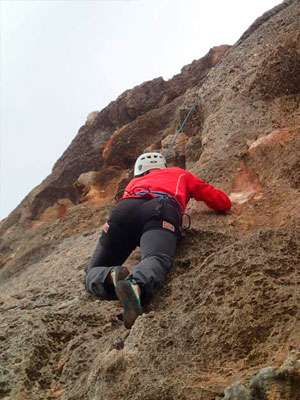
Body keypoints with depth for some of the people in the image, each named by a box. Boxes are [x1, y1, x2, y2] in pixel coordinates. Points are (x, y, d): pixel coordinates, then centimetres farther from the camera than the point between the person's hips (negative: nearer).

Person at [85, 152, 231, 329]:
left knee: (94, 274, 6)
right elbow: (224, 203, 45)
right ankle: (135, 286, -63)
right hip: (161, 211, -2)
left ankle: (113, 276, -29)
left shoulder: (134, 182, 45)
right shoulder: (181, 174, 43)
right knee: (156, 260, -28)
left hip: (124, 208, 2)